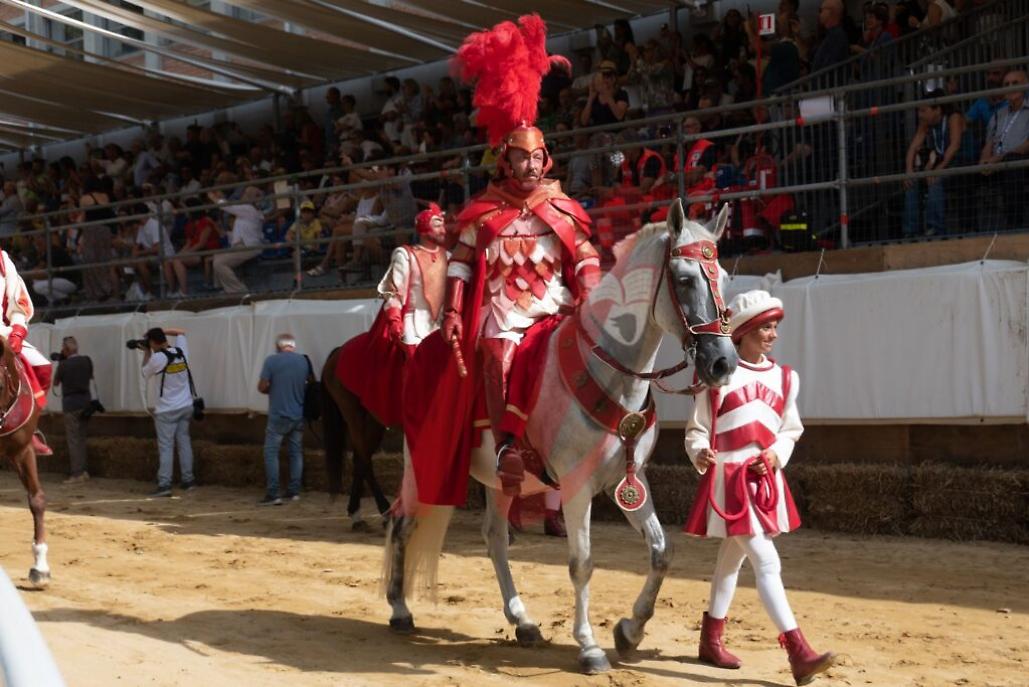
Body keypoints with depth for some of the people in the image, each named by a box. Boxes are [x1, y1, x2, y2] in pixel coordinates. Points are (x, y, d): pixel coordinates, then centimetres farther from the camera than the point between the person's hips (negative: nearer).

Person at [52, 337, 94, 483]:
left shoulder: (63, 365, -13)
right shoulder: (86, 361, 1)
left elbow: (55, 383, 3)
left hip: (71, 404, -5)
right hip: (86, 402, 5)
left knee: (73, 439, -2)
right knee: (81, 439, 15)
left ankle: (77, 474, -4)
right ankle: (83, 471, 17)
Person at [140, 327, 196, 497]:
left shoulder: (157, 358, -17)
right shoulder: (181, 351, 0)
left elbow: (145, 373, 4)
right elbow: (180, 333, 20)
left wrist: (147, 352, 12)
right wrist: (160, 330, 14)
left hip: (167, 410, -6)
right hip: (185, 406, 6)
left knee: (166, 447, -4)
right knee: (184, 443, 12)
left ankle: (164, 485, -7)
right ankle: (188, 480, 16)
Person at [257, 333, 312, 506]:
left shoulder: (271, 360, -10)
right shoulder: (304, 360, 2)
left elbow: (262, 387, -10)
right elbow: (312, 383, 14)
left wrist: (274, 389, 10)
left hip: (278, 416, -4)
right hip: (299, 416, 4)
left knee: (271, 453, 0)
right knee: (296, 453, 13)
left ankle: (272, 494, -6)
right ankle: (294, 491, 16)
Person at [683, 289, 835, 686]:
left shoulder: (784, 378, 8)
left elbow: (791, 430, 15)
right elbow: (696, 429, -3)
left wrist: (776, 454, -4)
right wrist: (700, 453, -23)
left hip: (765, 480, 6)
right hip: (728, 479, -6)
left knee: (732, 560, 18)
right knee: (767, 563, -12)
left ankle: (711, 640, 32)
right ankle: (799, 654, -13)